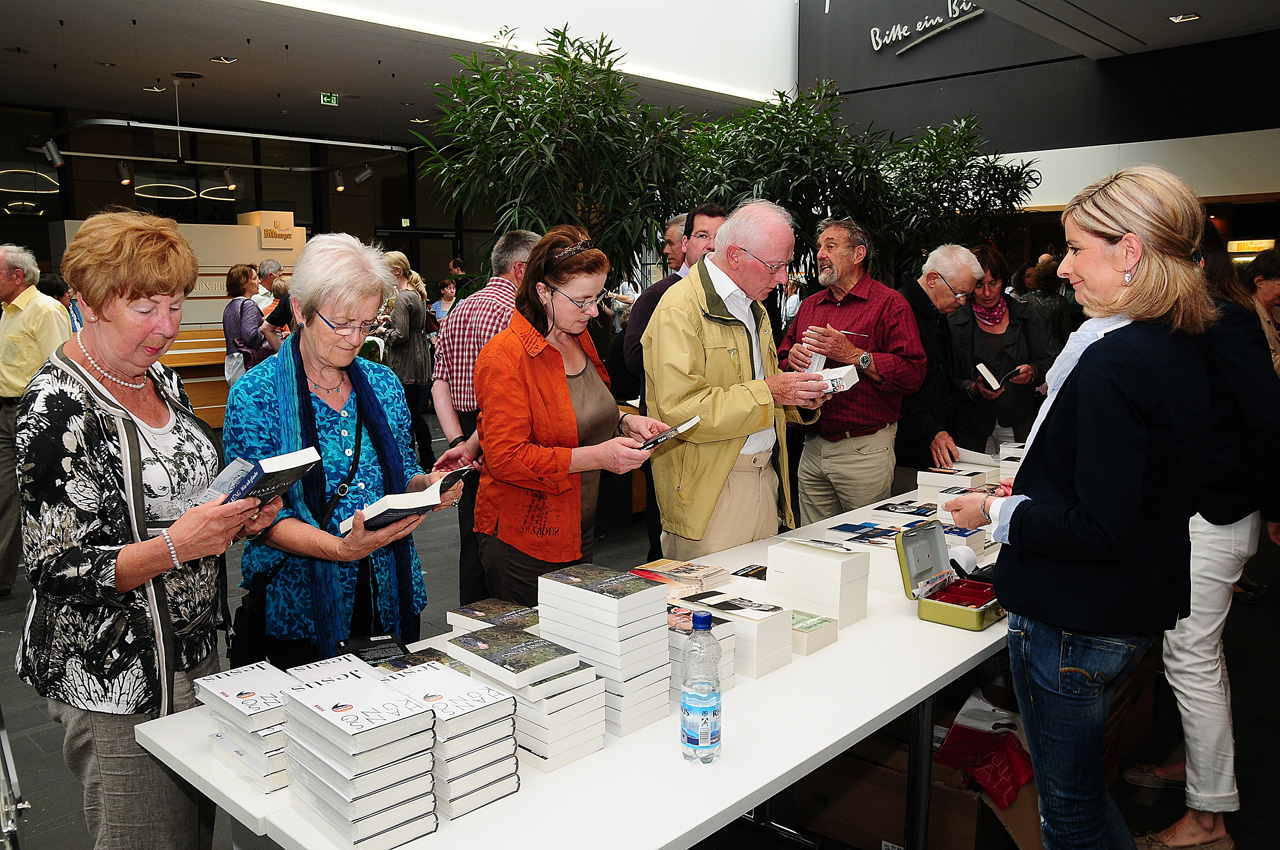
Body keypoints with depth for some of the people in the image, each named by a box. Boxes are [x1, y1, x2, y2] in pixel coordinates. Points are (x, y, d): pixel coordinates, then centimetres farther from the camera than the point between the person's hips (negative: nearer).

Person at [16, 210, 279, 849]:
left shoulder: (159, 378, 6)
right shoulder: (59, 407, -19)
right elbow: (55, 571, -19)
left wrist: (236, 519, -3)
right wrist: (176, 545, -31)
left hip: (193, 651, 8)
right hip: (115, 682, -7)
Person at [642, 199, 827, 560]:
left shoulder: (753, 306, 17)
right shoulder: (680, 309, -14)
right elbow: (681, 411, -22)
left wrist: (801, 397, 6)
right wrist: (767, 392, -22)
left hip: (765, 475, 8)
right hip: (710, 488, -8)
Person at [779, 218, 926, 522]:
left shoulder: (889, 303, -4)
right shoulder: (809, 306, 16)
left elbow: (913, 372, -14)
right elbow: (781, 358, 18)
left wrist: (853, 355, -19)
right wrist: (792, 358, -5)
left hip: (865, 450, -5)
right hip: (813, 448, 6)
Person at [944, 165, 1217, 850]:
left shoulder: (1112, 363, -25)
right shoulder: (1180, 351, 5)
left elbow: (1098, 530, -26)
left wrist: (998, 513, -12)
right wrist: (1034, 495, 14)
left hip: (1072, 623, -9)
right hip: (1141, 607, 9)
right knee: (1082, 784, 27)